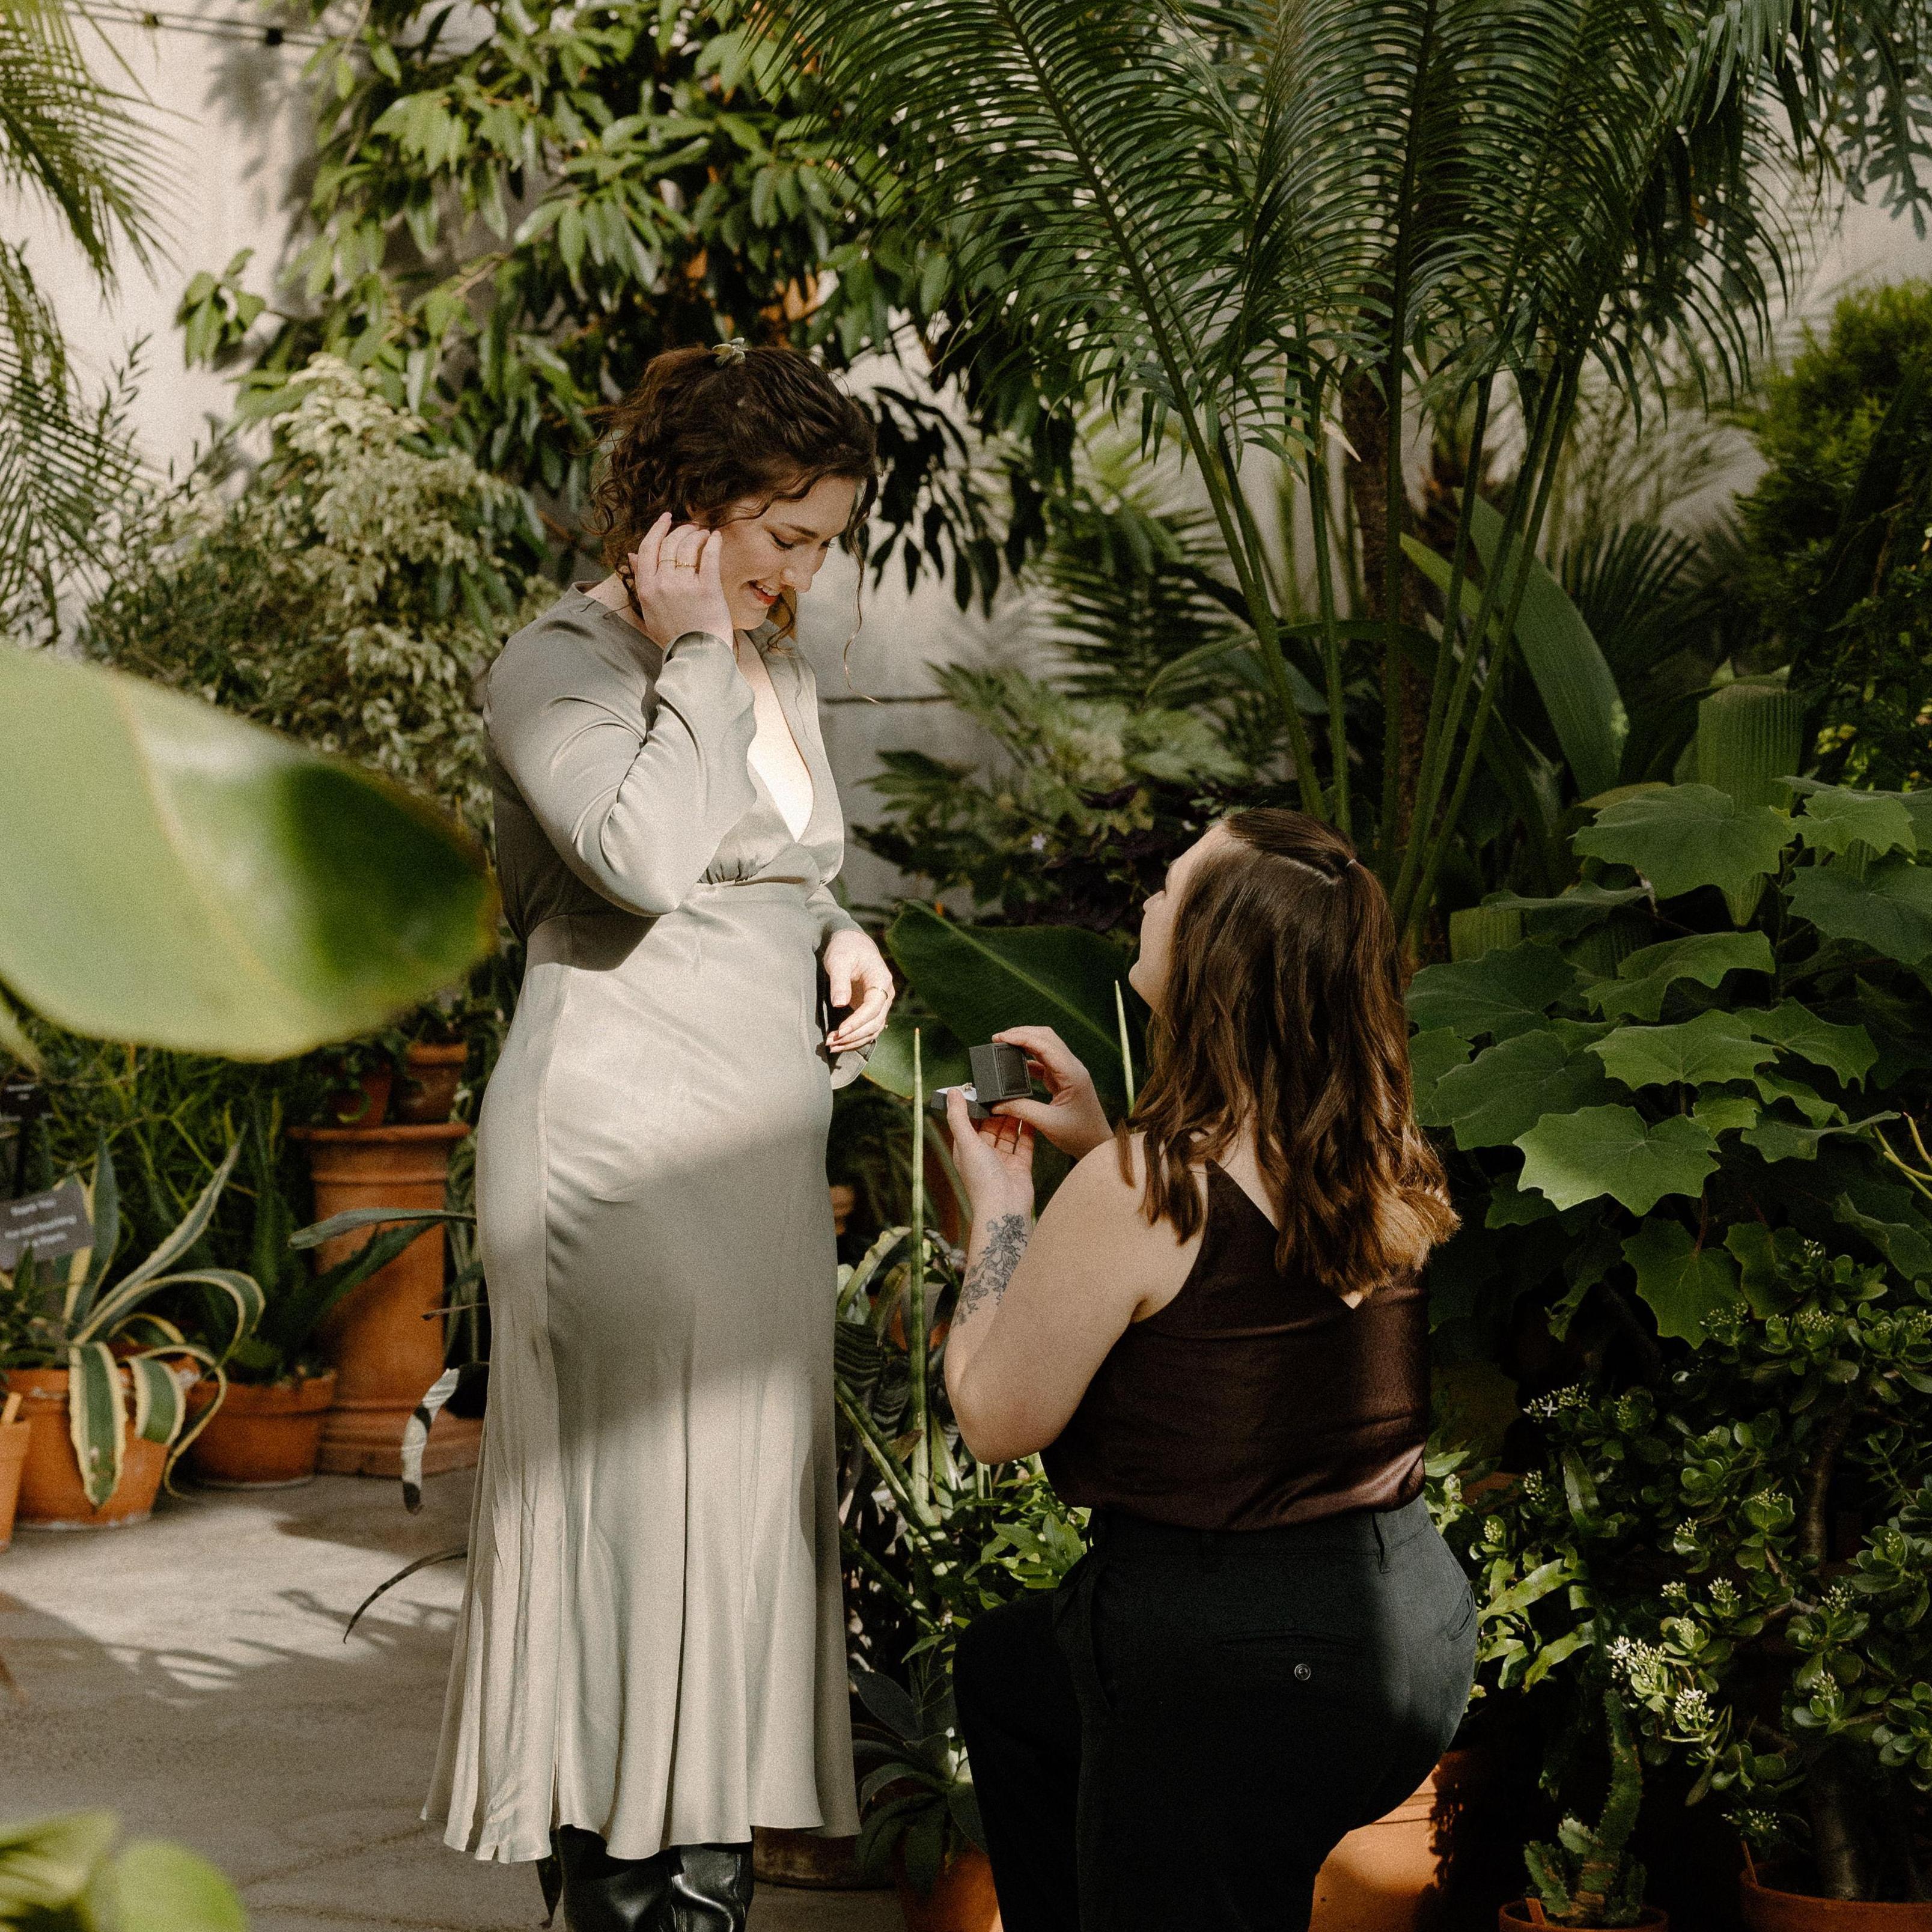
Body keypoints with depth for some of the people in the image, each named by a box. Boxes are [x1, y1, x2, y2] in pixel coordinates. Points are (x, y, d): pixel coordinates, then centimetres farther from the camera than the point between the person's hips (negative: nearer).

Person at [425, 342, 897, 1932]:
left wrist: (843, 944, 7)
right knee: (645, 1494, -6)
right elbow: (645, 857, -26)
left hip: (761, 1146, 8)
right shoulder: (561, 665, -8)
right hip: (621, 1137, -8)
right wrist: (691, 654, -15)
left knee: (751, 1495, 8)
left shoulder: (775, 673, 17)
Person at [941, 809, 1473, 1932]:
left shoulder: (1140, 1189, -24)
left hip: (1236, 1681, -8)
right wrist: (1103, 1142, 13)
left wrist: (999, 1201, 1)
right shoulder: (1379, 1158, -1)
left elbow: (997, 1417, -12)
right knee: (1003, 1667, 30)